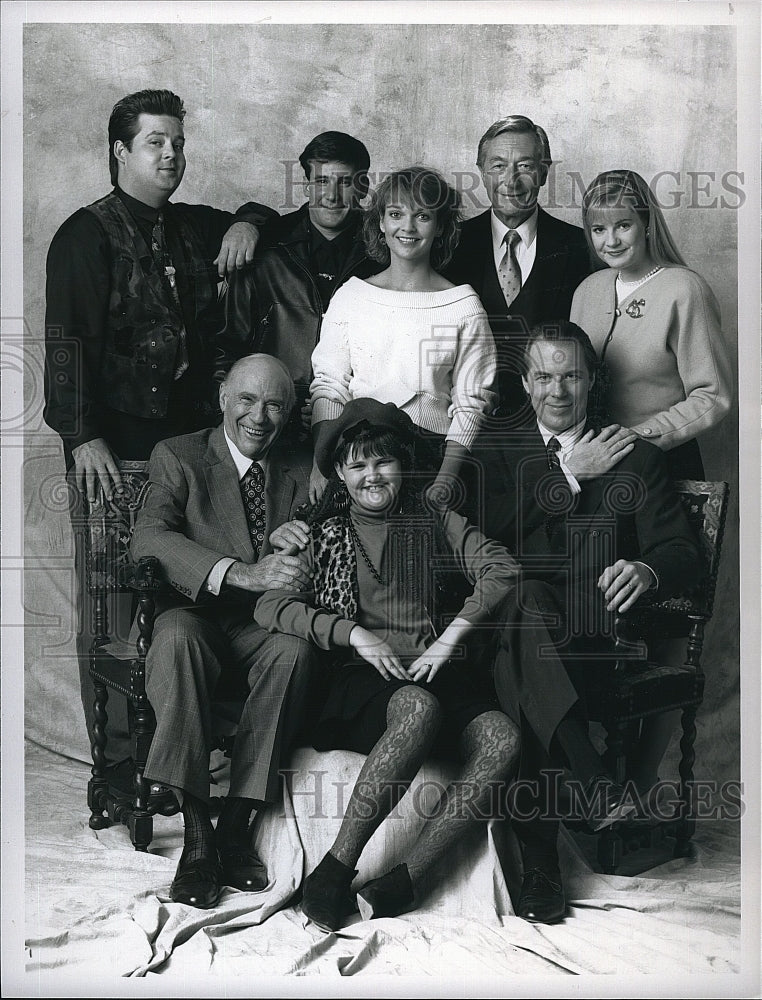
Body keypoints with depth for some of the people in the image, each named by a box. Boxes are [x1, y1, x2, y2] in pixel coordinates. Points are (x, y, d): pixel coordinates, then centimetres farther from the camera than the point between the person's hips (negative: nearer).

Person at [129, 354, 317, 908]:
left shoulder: (300, 471, 14)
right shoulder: (178, 456, 4)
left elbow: (308, 566, 6)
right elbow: (148, 538, -14)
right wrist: (240, 574, -28)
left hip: (265, 626, 2)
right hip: (196, 613, -2)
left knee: (295, 648, -32)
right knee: (175, 636, -36)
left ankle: (236, 826, -26)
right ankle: (197, 832, -32)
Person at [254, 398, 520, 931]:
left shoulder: (438, 524, 19)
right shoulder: (321, 533, 16)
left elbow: (502, 568, 4)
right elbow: (270, 605, 3)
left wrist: (453, 635, -10)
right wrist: (353, 633, -10)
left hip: (443, 677, 2)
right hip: (359, 684, -2)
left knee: (504, 738, -29)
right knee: (418, 707, -37)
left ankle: (401, 882, -25)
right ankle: (334, 871, -31)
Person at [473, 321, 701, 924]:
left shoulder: (635, 457, 17)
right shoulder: (499, 453, 19)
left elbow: (682, 551, 7)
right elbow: (489, 531, 0)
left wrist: (646, 570, -18)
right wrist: (569, 475, 0)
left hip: (600, 627, -1)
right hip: (513, 619, 1)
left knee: (519, 670, -34)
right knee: (524, 598, -37)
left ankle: (540, 860, -33)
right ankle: (596, 785, -39)